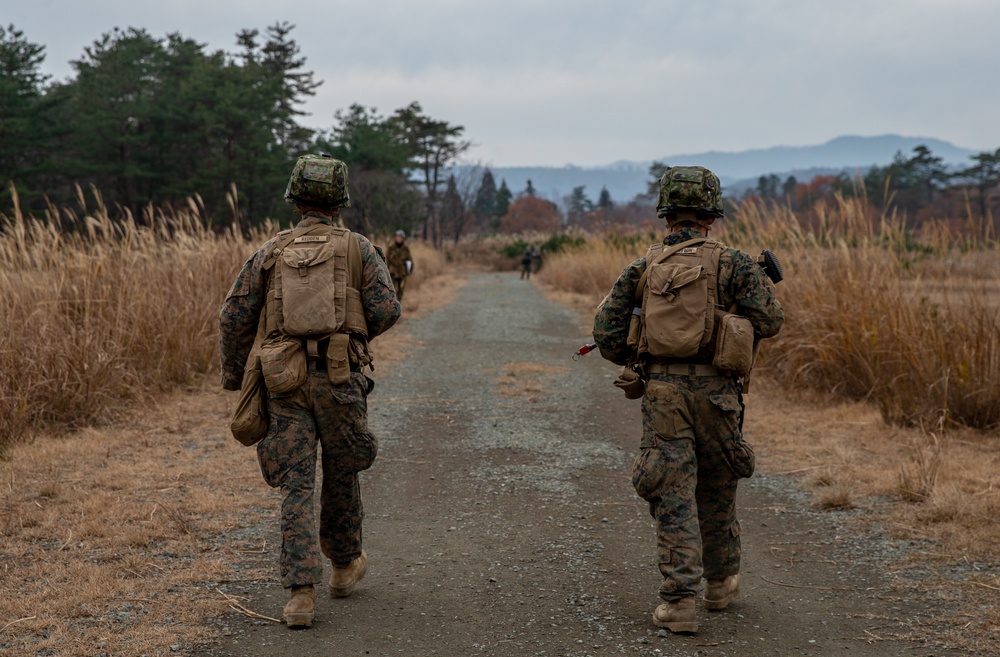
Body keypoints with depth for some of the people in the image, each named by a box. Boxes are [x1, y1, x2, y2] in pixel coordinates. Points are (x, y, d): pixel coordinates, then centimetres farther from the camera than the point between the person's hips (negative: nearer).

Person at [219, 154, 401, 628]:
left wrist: (233, 377, 17)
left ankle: (301, 592, -9)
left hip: (285, 382, 1)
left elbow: (234, 317, 6)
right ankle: (344, 565, 36)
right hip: (339, 378, -1)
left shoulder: (272, 251, 10)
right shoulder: (358, 249, 6)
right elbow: (386, 310, -4)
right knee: (341, 473, 19)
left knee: (296, 487, 1)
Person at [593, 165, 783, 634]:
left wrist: (638, 362, 22)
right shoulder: (731, 263, -2)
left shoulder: (643, 267, 6)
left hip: (662, 394, 0)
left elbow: (606, 333, 4)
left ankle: (679, 601, -7)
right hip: (714, 392, 0)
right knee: (717, 490, 18)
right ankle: (721, 583, 33)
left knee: (673, 497, 0)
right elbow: (769, 321, -5)